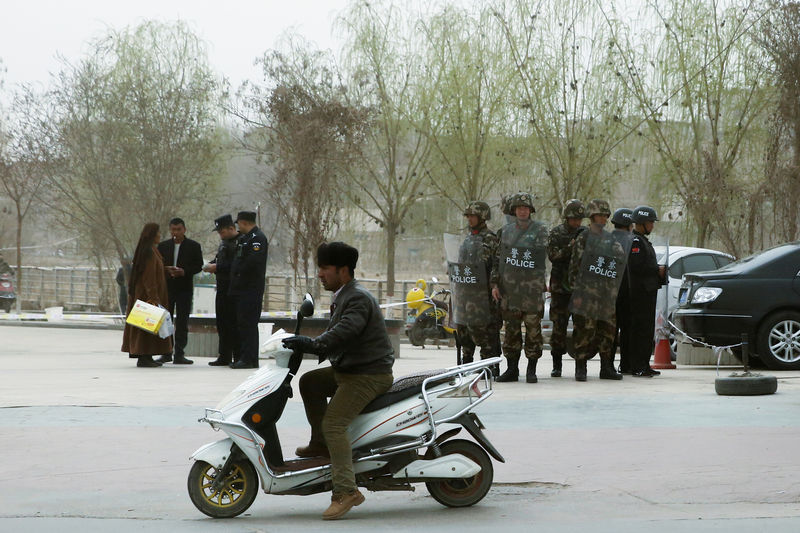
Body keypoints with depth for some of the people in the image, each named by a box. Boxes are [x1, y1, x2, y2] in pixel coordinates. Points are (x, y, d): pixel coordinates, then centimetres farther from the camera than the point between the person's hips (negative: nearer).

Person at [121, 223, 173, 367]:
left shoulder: (151, 251, 15)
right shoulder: (149, 252, -17)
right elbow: (148, 277, -22)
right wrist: (153, 298, -24)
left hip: (141, 293, 10)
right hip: (148, 294, -10)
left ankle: (146, 357, 14)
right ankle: (143, 357, -7)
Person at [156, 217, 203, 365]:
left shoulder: (194, 246, 3)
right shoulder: (163, 246, 10)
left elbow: (198, 265, 0)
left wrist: (184, 271, -16)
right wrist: (167, 270, -12)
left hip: (185, 288, -2)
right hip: (166, 287, 2)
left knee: (182, 322, -3)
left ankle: (179, 354, -1)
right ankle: (166, 353, 8)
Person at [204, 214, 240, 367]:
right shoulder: (224, 242, 18)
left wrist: (217, 267, -18)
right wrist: (211, 264, 7)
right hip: (223, 288, 9)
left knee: (234, 324, -6)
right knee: (222, 324, 11)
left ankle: (238, 358, -1)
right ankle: (225, 357, 17)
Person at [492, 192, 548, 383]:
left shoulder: (539, 230, 1)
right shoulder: (505, 231, 11)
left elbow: (542, 255, -1)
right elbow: (498, 258, 13)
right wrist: (495, 283, 6)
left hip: (532, 288, -3)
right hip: (509, 288, 3)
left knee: (533, 329, -2)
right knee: (511, 329, 6)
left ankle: (531, 370, 5)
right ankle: (512, 369, 13)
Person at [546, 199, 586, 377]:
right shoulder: (556, 233, 2)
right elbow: (552, 256, -9)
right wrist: (570, 247, -21)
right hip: (561, 287, -2)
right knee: (559, 326, -1)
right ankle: (556, 365, 4)